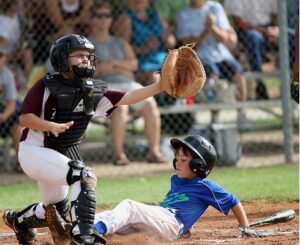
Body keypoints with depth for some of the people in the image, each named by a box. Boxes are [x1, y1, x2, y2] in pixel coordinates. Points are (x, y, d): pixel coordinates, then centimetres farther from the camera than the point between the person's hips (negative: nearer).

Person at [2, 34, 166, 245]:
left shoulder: (93, 92, 0)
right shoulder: (47, 86, -15)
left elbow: (126, 98, -9)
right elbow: (25, 118, -17)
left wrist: (157, 87, -21)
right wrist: (52, 126, -33)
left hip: (62, 154, 8)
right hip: (35, 151, -8)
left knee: (59, 212, 20)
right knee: (85, 176, -27)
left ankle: (18, 219, 47)